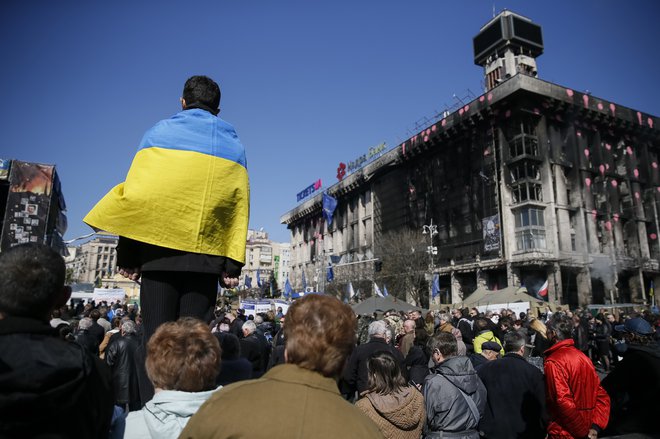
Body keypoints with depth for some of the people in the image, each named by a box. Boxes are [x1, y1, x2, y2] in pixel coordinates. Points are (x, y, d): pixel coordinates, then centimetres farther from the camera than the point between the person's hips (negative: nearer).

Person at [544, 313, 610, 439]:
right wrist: (595, 427, -3)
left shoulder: (553, 362, -18)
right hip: (588, 429, 7)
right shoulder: (583, 357, 4)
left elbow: (563, 402, -25)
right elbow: (602, 396, 4)